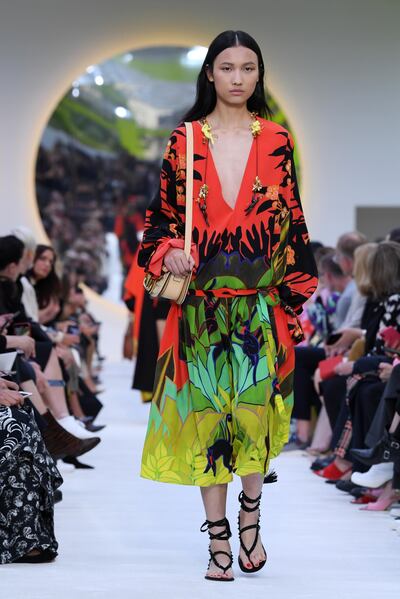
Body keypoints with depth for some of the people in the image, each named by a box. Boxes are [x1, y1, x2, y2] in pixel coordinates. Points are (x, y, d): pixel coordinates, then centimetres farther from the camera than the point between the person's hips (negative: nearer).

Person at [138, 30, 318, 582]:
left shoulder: (276, 141, 4)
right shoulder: (185, 140, 4)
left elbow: (293, 223, 6)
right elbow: (162, 216, 8)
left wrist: (301, 297, 3)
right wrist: (168, 252, -13)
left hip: (262, 303, 0)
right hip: (202, 304, 0)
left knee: (255, 410, -4)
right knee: (205, 414, 2)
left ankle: (250, 518, 20)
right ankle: (218, 538, 12)